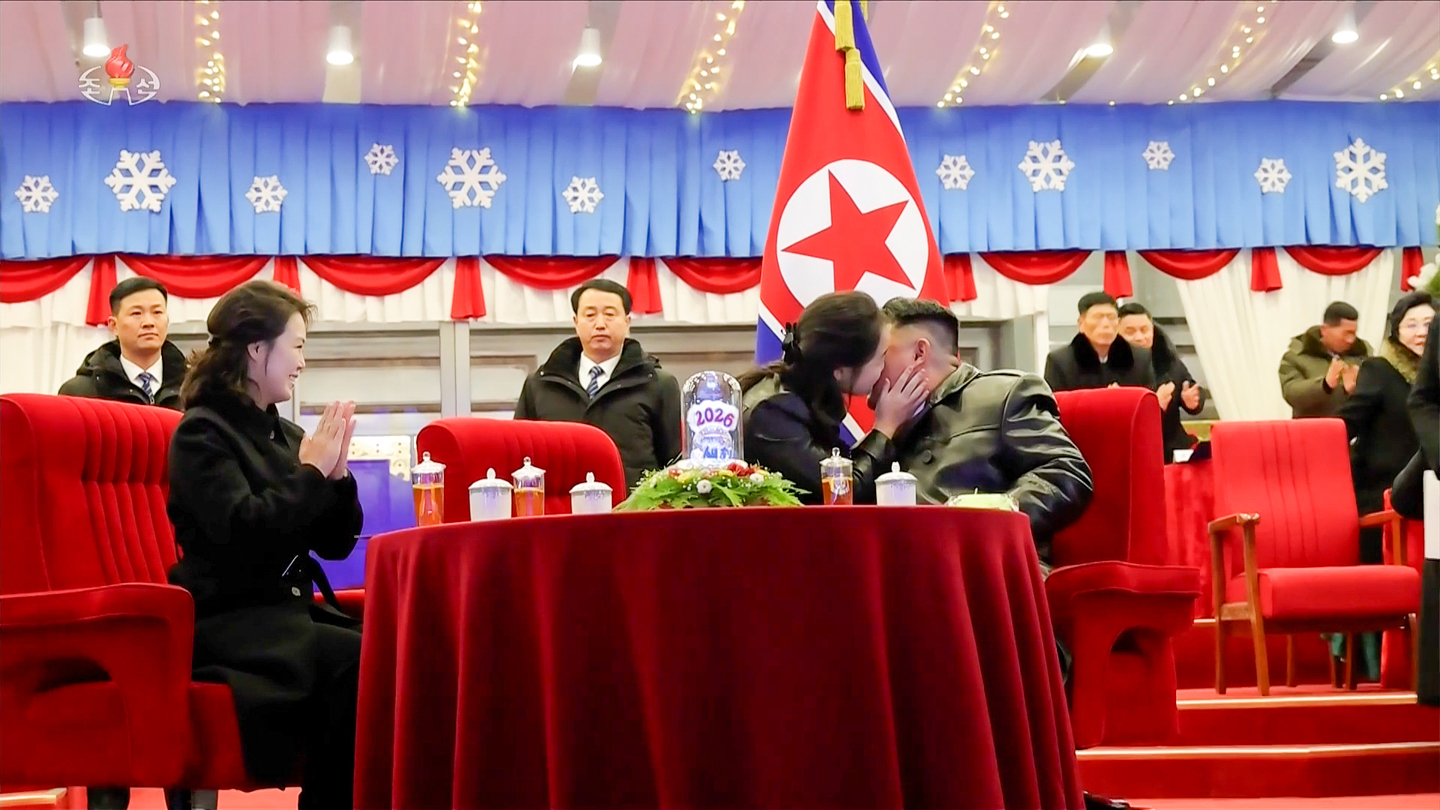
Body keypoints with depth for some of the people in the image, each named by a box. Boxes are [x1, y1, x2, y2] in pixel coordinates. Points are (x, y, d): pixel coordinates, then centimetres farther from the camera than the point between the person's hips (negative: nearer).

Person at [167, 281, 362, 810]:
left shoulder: (286, 435, 15)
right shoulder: (202, 432, -5)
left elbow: (336, 544, 14)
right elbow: (244, 531, -21)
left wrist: (336, 475, -2)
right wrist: (310, 472, -12)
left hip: (291, 611, 7)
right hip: (228, 619, -6)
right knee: (358, 660, -31)